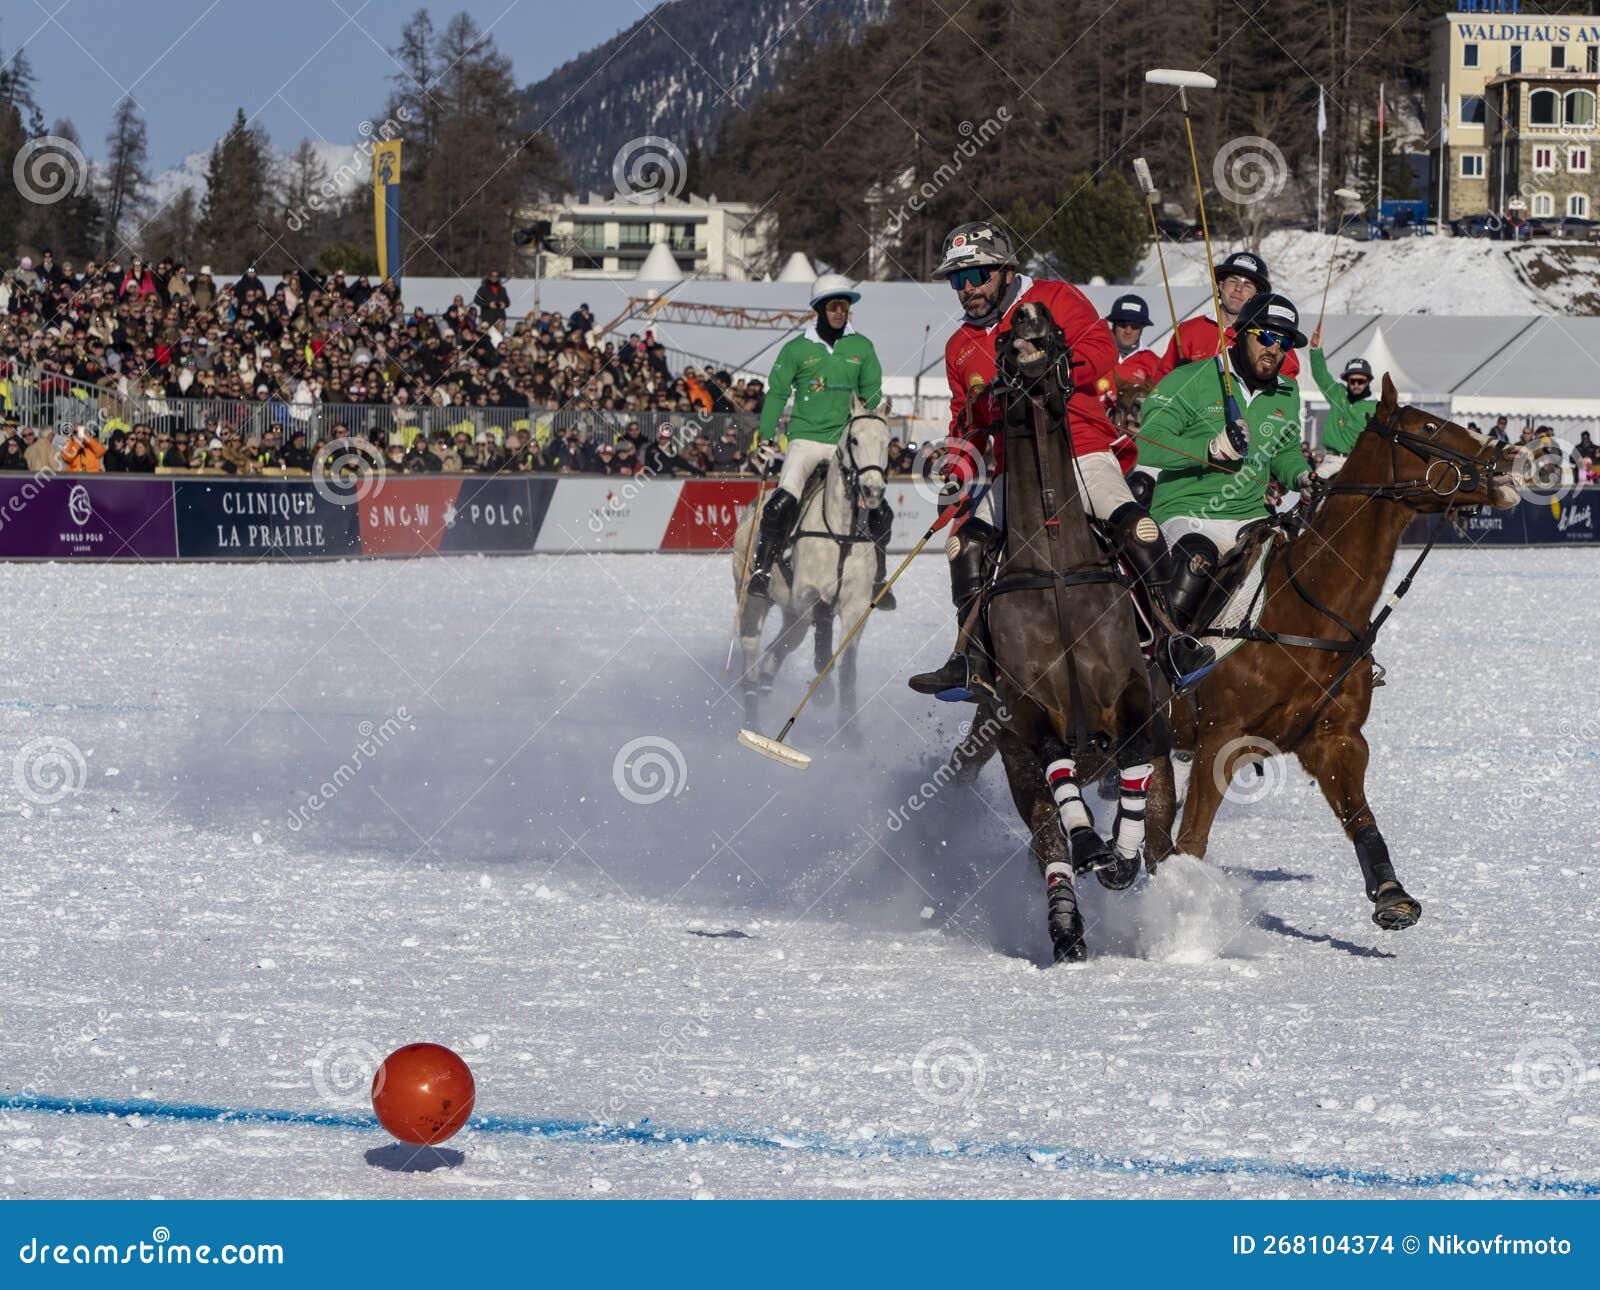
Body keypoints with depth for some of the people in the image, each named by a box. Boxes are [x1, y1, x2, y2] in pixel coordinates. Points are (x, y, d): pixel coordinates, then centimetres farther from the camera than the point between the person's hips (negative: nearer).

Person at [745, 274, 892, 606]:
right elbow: (777, 394, 6)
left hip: (847, 441, 2)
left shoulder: (862, 348, 9)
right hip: (805, 438, -2)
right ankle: (761, 569, -14)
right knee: (784, 502, -23)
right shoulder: (796, 349, 3)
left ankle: (877, 578, 10)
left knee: (879, 510, -5)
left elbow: (872, 392, 17)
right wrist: (766, 437, 0)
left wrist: (866, 407, -3)